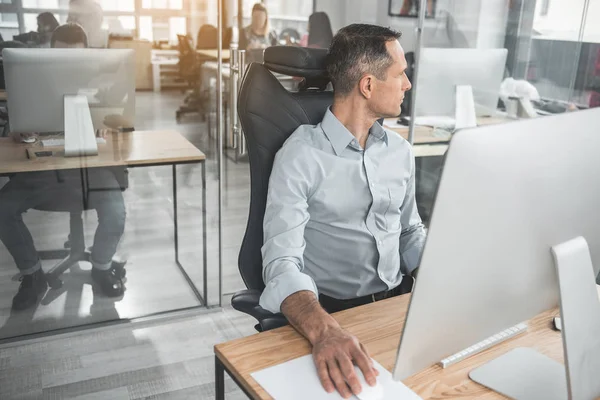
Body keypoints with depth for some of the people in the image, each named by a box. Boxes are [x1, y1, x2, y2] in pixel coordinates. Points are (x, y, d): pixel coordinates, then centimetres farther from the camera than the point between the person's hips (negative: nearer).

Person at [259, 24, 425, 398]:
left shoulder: (400, 151, 9)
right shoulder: (301, 156, -12)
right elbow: (283, 263, -21)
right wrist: (324, 330, -40)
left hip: (398, 300, 6)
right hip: (333, 311, -5)